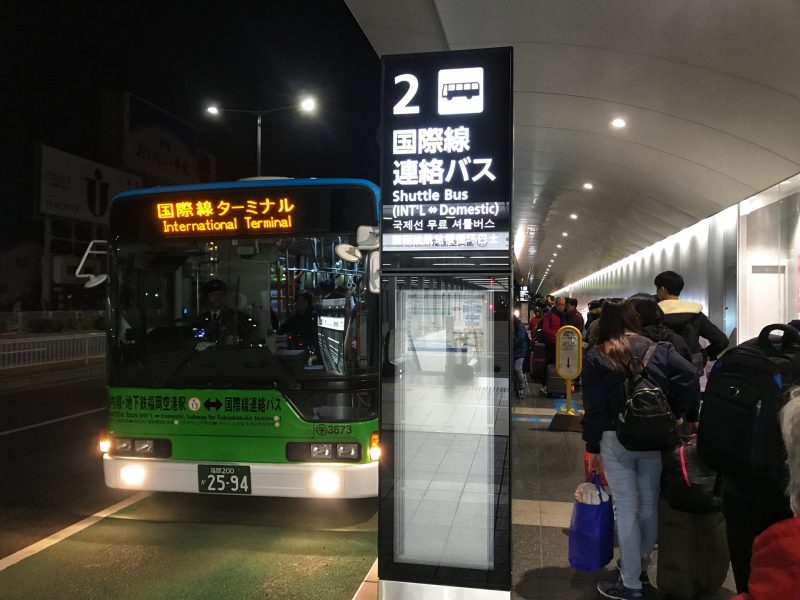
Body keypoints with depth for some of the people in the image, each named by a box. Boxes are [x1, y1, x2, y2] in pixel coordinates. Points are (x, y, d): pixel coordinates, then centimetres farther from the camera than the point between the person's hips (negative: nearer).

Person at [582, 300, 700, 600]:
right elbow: (690, 377, -9)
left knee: (626, 509, 2)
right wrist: (675, 415, 2)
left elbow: (593, 406, -5)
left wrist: (593, 447, 2)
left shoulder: (596, 356, -4)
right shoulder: (658, 348, 4)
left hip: (615, 440, -3)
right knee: (649, 504, 15)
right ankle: (640, 567, 31)